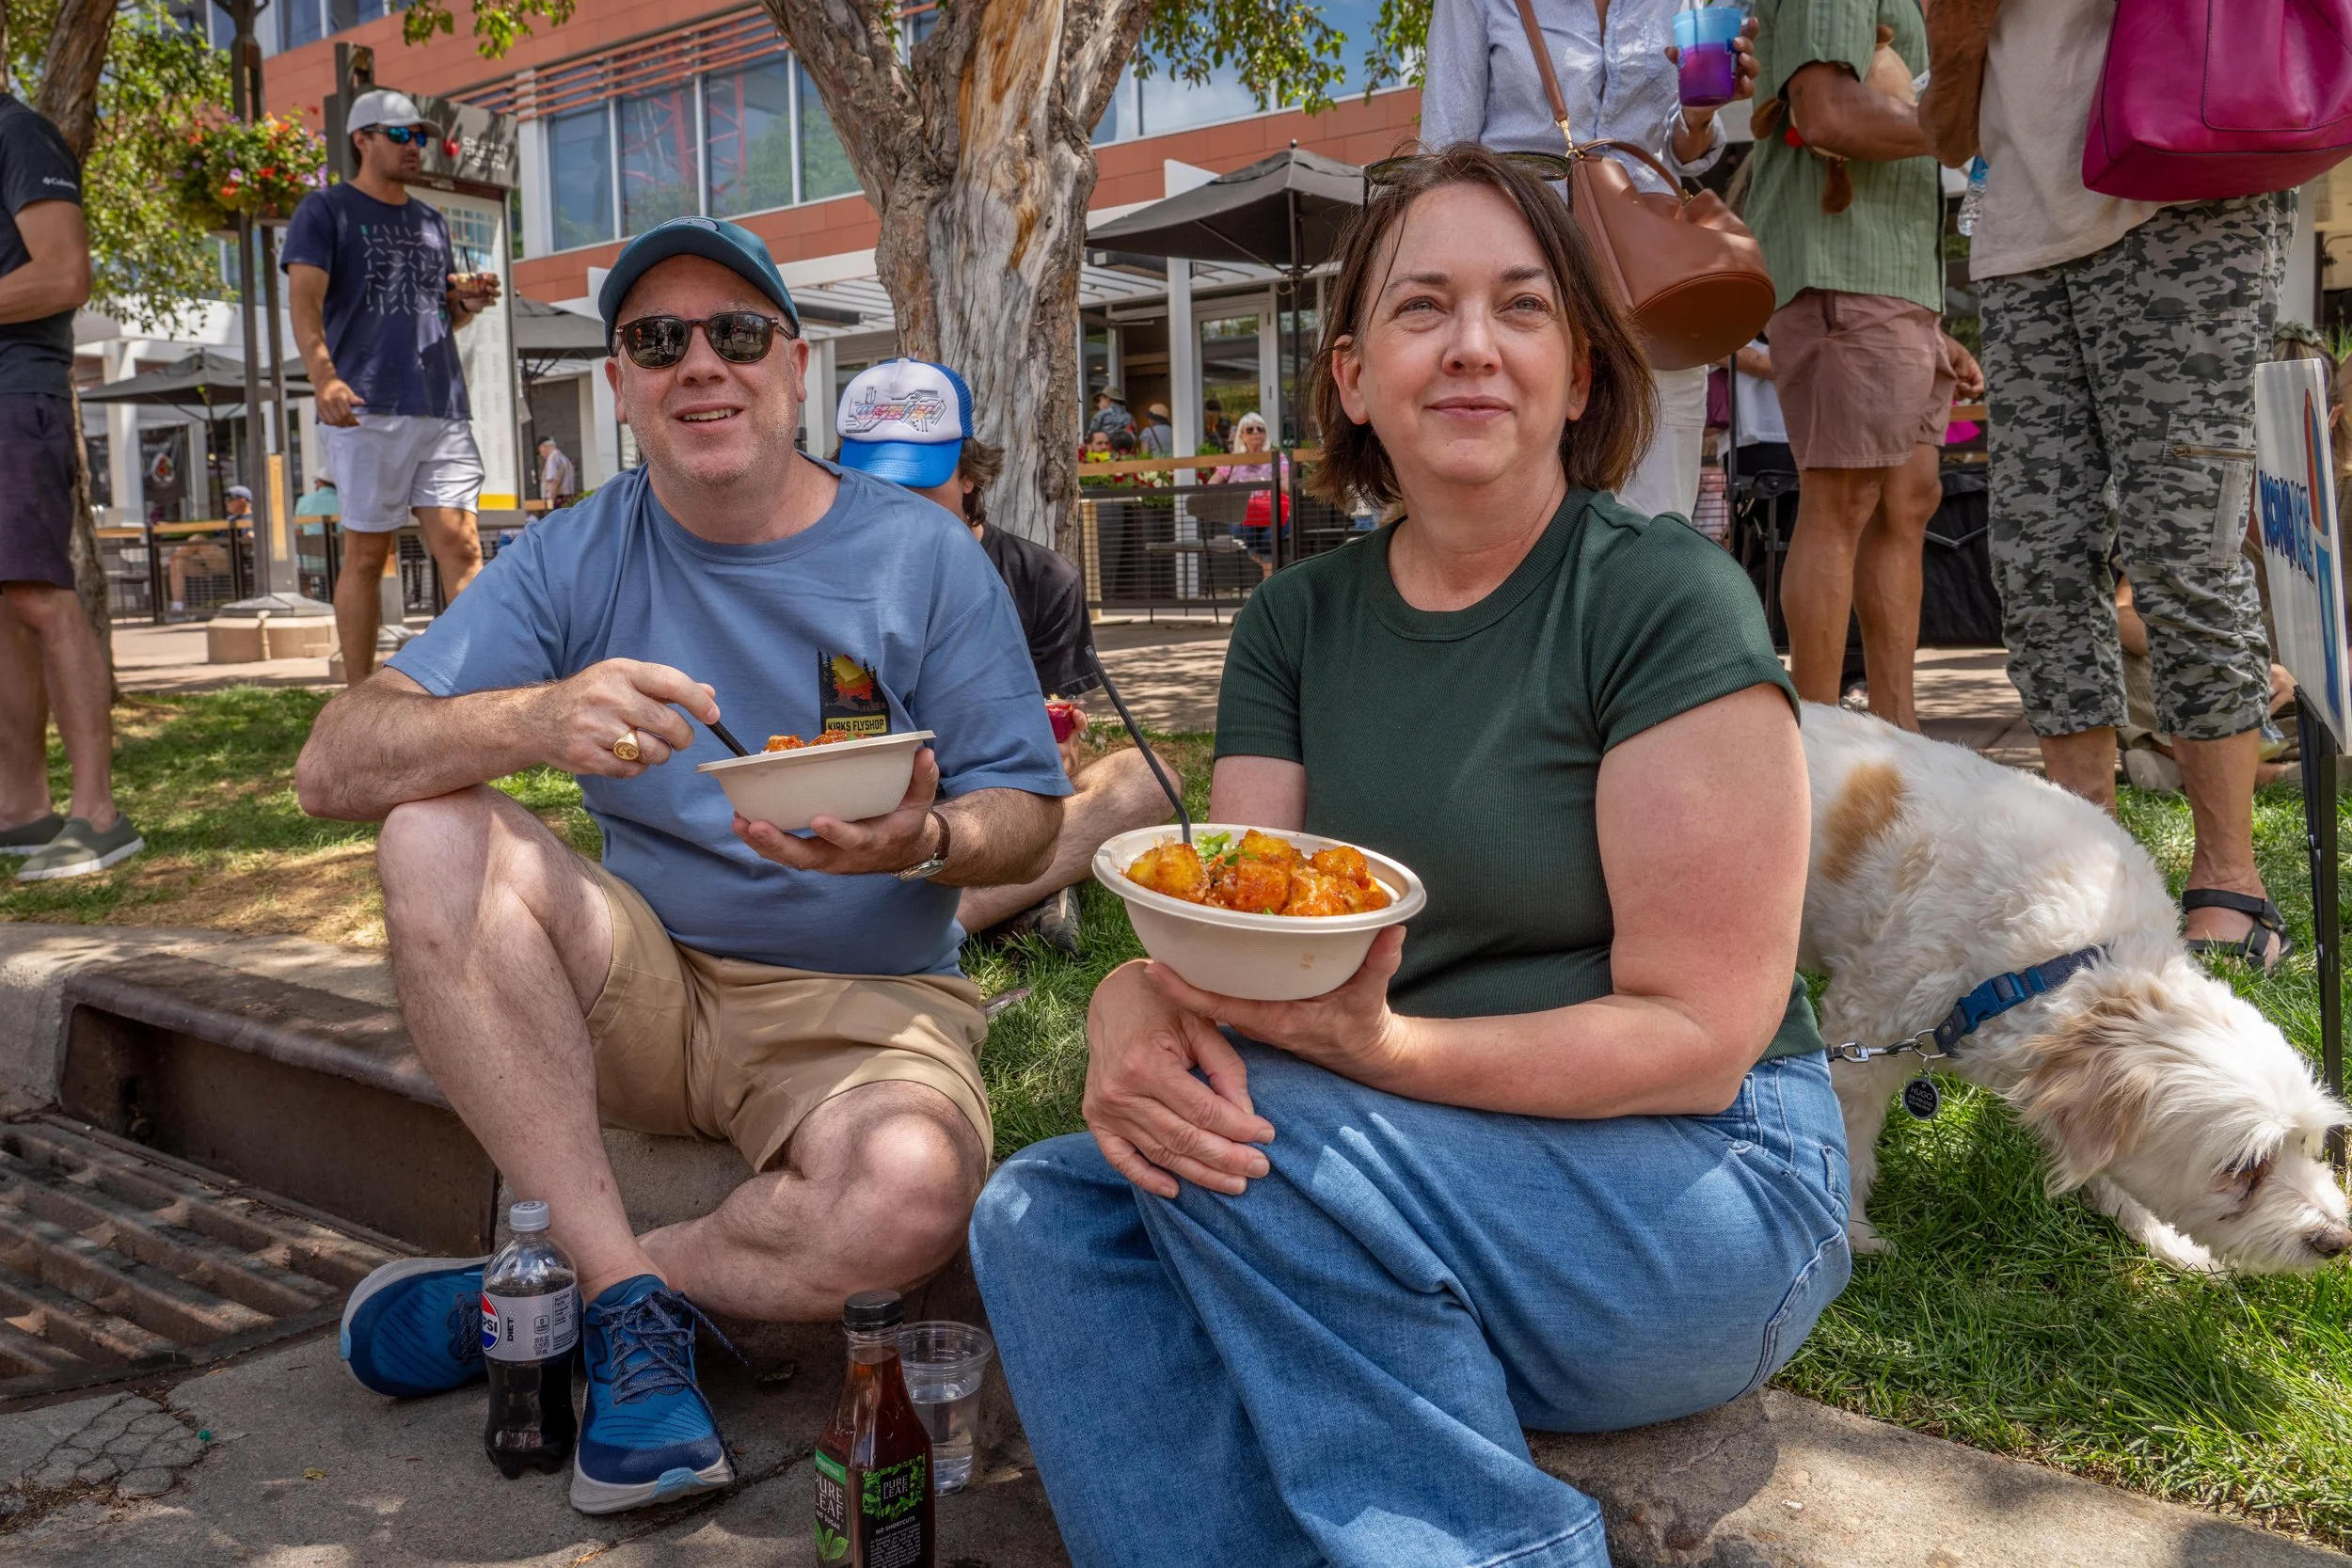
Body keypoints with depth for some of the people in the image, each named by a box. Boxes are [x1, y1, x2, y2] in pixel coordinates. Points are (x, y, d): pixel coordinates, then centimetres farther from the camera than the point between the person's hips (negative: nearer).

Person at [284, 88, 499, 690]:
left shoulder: (431, 221, 24)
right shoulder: (326, 210, 7)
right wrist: (324, 378, -23)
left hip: (444, 409, 5)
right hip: (368, 411, -5)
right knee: (366, 554, -2)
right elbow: (306, 304, -6)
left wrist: (469, 302, 6)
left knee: (460, 546, -6)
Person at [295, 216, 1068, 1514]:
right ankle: (626, 1301, -19)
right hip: (641, 987, 2)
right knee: (433, 831, -24)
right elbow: (332, 766, -9)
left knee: (910, 1194, -33)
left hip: (861, 1000, -2)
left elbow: (1027, 813, 0)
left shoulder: (923, 557, -2)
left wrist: (923, 842, -25)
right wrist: (534, 719, -30)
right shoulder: (573, 560, 1)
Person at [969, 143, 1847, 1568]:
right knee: (1042, 1215, -17)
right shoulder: (1297, 623, 6)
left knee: (1242, 1133, -27)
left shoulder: (1667, 598, -11)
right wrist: (1133, 1022, -25)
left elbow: (1698, 1035, -14)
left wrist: (1369, 1046, -27)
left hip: (1706, 1193, -4)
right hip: (1417, 1172, 5)